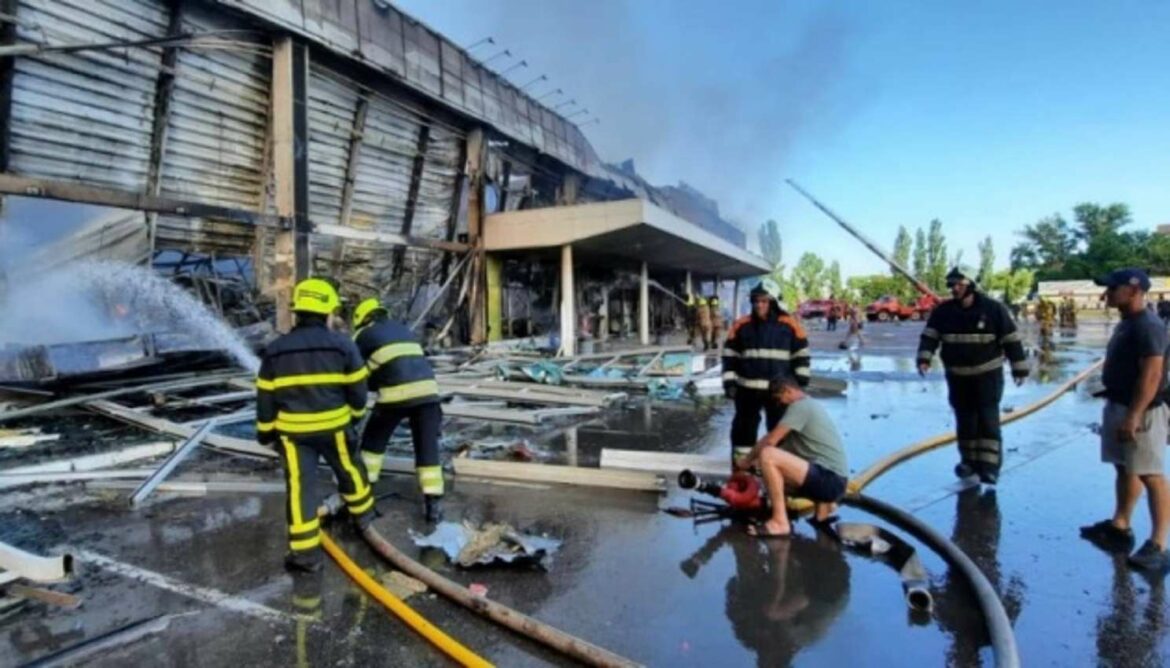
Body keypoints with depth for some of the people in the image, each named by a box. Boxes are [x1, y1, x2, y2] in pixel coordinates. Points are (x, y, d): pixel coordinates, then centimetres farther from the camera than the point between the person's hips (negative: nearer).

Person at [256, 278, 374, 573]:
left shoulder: (275, 350, 0)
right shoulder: (343, 345, -7)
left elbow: (265, 396, 6)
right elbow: (357, 388, -1)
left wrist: (265, 430, 17)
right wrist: (356, 413, 17)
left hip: (292, 430, 1)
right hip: (334, 426, -1)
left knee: (301, 486, 4)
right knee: (349, 471, 21)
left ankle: (305, 553, 7)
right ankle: (363, 515, 41)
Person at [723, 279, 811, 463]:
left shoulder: (789, 325, -2)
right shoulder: (742, 325, 1)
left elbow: (801, 355, 4)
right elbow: (729, 355, 5)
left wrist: (801, 382, -1)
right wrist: (729, 382, -1)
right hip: (748, 389, 1)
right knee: (744, 429, 8)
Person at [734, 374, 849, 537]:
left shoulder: (800, 405, -10)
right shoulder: (810, 405, 21)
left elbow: (770, 441, -14)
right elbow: (785, 445, 23)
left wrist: (746, 460, 2)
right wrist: (754, 461, 17)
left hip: (829, 479, -10)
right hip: (832, 480, 10)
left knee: (767, 455, -23)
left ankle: (780, 522, -17)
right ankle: (823, 503, 21)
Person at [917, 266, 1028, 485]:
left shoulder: (993, 308, -10)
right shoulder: (943, 311, -2)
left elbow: (1011, 339, -7)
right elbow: (930, 336, -6)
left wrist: (1019, 368, -6)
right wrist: (924, 359, -22)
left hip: (987, 374, -3)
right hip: (957, 376, 4)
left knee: (987, 419, -7)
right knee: (964, 419, 11)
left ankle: (989, 465, -4)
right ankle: (969, 460, 23)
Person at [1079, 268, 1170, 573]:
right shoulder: (1127, 323, 12)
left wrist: (1133, 417, -26)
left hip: (1141, 411, -10)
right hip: (1119, 405, 10)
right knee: (1124, 468, 17)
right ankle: (1119, 526, 28)